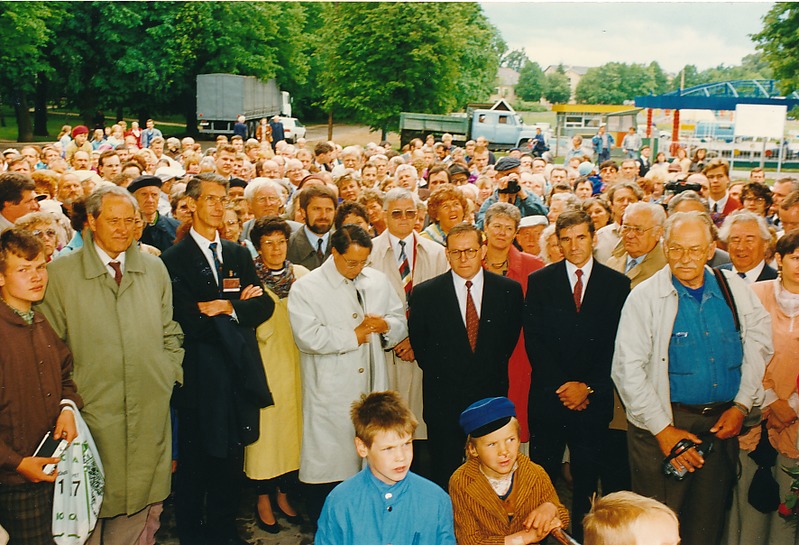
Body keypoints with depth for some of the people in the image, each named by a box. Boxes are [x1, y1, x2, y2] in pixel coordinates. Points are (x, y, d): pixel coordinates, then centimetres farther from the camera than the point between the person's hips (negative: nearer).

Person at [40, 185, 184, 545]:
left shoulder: (154, 268, 8)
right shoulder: (60, 273, -2)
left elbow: (170, 333, 14)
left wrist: (171, 376, 5)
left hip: (150, 409, 3)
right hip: (93, 408, -2)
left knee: (137, 503, 12)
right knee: (91, 505, 8)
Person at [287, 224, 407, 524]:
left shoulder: (378, 281, 10)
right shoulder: (306, 287, -6)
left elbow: (401, 322, 15)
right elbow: (308, 337, -18)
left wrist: (385, 325, -9)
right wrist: (354, 335, -9)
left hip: (372, 390, 5)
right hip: (331, 395, -4)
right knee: (329, 464, 2)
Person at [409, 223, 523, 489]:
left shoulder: (509, 290, 0)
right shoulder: (425, 294, -3)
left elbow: (510, 337, 10)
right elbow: (418, 343, 5)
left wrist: (493, 372, 7)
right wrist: (440, 375, 4)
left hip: (492, 397, 1)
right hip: (444, 400, -1)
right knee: (444, 474, 7)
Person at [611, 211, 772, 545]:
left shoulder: (734, 289, 3)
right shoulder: (645, 297, -9)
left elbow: (758, 346, 10)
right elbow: (627, 370, -12)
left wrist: (741, 405, 0)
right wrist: (664, 430, -13)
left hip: (723, 422, 4)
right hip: (663, 423, -3)